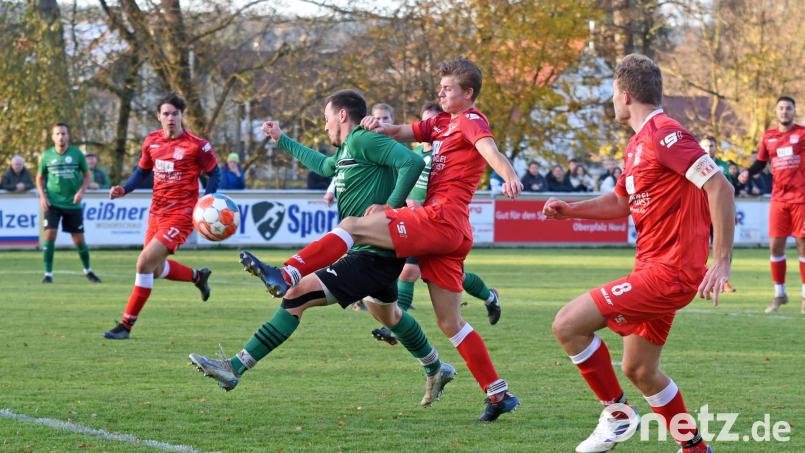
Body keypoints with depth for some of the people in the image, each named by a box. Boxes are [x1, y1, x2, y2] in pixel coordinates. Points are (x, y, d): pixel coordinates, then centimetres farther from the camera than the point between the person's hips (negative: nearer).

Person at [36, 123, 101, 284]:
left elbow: (87, 175, 5)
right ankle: (48, 274, -5)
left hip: (73, 204, 0)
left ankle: (88, 270, 26)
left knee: (79, 240, 5)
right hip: (52, 203, 0)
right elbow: (40, 178, 11)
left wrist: (81, 191, -11)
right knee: (49, 234, -14)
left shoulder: (77, 154, -3)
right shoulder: (47, 155, -1)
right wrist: (42, 196, -4)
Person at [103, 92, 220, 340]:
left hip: (180, 214, -7)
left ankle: (126, 325, -9)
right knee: (156, 269, 17)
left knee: (144, 263, -17)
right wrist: (124, 189, 1)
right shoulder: (152, 141, 5)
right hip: (156, 212, 7)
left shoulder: (196, 145, -11)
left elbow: (215, 174, -2)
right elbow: (142, 171, 18)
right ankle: (198, 276, 46)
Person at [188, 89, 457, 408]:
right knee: (386, 313, 34)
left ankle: (234, 368, -17)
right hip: (380, 254, 11)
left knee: (298, 296, -15)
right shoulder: (347, 150, 16)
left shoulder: (363, 140, -14)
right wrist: (282, 140, 45)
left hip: (372, 257, -11)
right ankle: (437, 370, 52)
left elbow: (412, 161, -26)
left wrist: (389, 206, -27)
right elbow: (324, 165, 40)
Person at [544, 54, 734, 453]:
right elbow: (620, 203, 30)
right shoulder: (638, 144, 15)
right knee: (639, 370, 17)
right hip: (654, 269, 10)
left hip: (669, 271, -10)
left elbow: (720, 187, -22)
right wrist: (569, 209, 14)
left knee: (567, 324, -13)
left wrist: (721, 262, -24)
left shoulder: (663, 134, -16)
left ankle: (617, 414, 1)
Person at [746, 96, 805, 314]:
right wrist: (747, 173, 0)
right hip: (779, 198, 3)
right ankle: (779, 293, 13)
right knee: (775, 245, -1)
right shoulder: (768, 137, 9)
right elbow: (760, 163, 18)